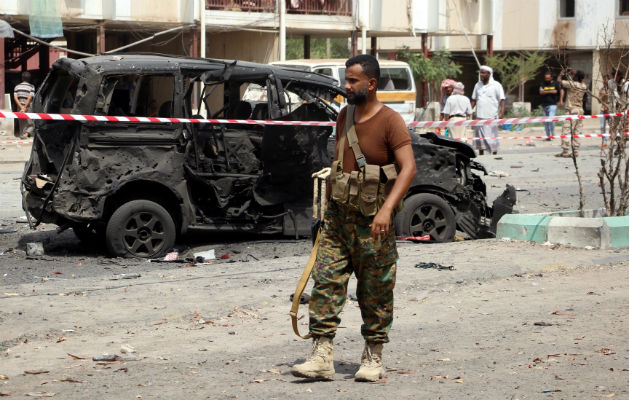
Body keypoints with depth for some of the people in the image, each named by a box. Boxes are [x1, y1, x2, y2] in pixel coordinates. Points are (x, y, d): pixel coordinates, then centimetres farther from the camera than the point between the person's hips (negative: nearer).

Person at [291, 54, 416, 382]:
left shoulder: (390, 121, -11)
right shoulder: (344, 116, 11)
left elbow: (408, 167, -20)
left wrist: (387, 209, -31)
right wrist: (328, 202, 19)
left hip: (372, 222, -6)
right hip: (338, 216, 6)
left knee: (375, 292, 3)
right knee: (325, 281, -3)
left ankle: (373, 358, 15)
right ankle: (322, 357, -3)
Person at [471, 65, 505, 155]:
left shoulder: (496, 85, -2)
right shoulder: (478, 85, 13)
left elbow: (502, 100, -6)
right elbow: (474, 100, 20)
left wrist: (502, 113, -20)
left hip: (491, 117, -5)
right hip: (479, 117, 5)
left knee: (492, 137, -4)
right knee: (479, 137, 7)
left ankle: (494, 154, 4)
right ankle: (480, 155, 15)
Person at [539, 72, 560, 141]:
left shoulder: (555, 84, 3)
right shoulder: (543, 84, 6)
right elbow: (541, 92, -9)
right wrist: (550, 91, -19)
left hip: (552, 105, -4)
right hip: (544, 105, 4)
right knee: (546, 122, 7)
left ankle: (552, 133, -5)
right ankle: (548, 136, 15)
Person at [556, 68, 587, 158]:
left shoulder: (572, 84, -14)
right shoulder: (583, 86, 7)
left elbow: (559, 80, -10)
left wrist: (562, 73, 8)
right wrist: (569, 74, 26)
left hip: (572, 110, -7)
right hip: (580, 110, 7)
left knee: (566, 130, -4)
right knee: (577, 132, 9)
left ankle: (565, 151, -8)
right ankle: (576, 151, 8)